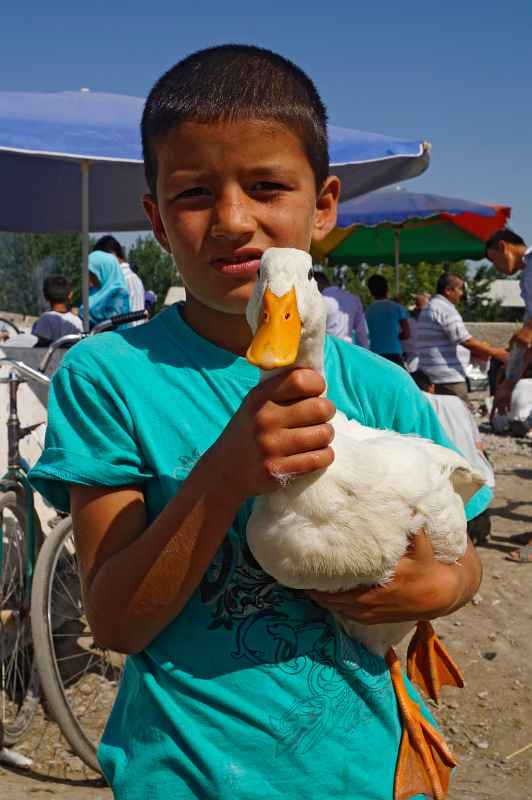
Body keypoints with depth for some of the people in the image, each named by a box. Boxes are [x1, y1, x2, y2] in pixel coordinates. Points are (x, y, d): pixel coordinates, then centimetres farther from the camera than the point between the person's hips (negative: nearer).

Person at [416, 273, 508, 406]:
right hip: (448, 377, -10)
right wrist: (495, 352, -6)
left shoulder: (428, 308, 19)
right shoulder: (446, 309, -13)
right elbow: (466, 341, -16)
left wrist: (477, 350, 20)